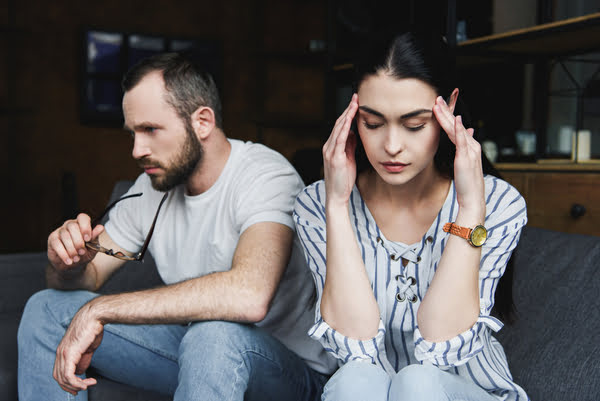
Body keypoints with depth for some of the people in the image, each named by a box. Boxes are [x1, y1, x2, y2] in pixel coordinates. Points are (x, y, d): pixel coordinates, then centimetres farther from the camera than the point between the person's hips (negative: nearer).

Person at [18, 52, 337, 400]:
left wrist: (99, 309, -34)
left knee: (213, 335, -41)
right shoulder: (153, 185, 1)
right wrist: (69, 264, -18)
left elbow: (250, 295, -41)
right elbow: (89, 277, 9)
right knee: (48, 309, 2)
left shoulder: (265, 174, -22)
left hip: (290, 363, -7)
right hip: (193, 348, 7)